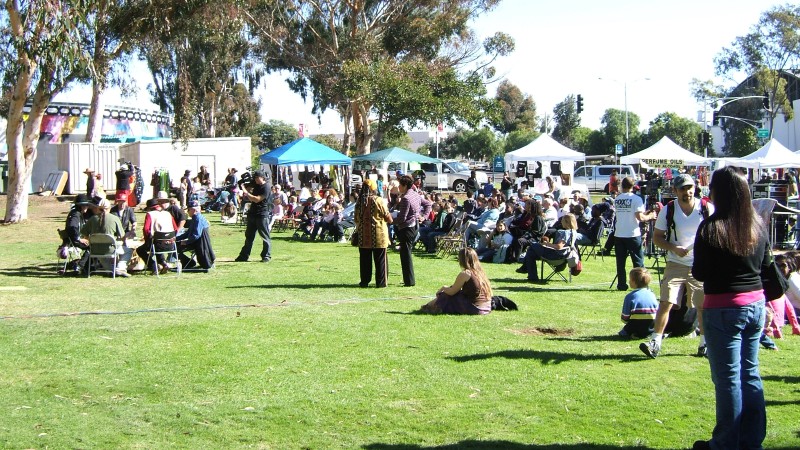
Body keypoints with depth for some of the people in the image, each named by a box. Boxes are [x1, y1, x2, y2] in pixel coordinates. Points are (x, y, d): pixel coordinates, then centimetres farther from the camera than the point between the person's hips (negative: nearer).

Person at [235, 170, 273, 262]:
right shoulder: (256, 186, 15)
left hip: (262, 215, -9)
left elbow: (257, 199, -20)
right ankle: (244, 256, 16)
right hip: (252, 214, 9)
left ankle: (266, 256, 4)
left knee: (265, 236, -2)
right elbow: (251, 199, 20)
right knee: (249, 236, 11)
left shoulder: (266, 188, -12)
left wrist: (246, 192, -16)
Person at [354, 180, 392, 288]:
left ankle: (365, 281, 16)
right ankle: (381, 282, 5)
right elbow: (388, 218, -6)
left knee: (365, 260, 11)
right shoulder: (379, 201, -11)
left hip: (363, 236, 3)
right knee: (380, 260, 5)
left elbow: (356, 218, 8)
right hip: (378, 236, -3)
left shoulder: (360, 202, 0)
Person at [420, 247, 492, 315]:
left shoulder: (464, 274, -15)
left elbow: (451, 292, -7)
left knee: (445, 296, 8)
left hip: (474, 307, -8)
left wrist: (443, 288, 16)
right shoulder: (480, 271, 8)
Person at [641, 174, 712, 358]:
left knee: (704, 306, 6)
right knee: (666, 303, -9)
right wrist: (673, 248, -14)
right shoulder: (668, 210, -1)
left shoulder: (707, 208, -1)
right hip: (675, 265, 0)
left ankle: (705, 343, 22)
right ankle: (655, 343, -6)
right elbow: (657, 237, 2)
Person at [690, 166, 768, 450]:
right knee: (750, 374, 14)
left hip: (723, 308, -6)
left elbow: (699, 274, -11)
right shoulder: (758, 225, 2)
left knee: (728, 378, 2)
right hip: (756, 304, 6)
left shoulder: (711, 228, -15)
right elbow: (766, 265, 13)